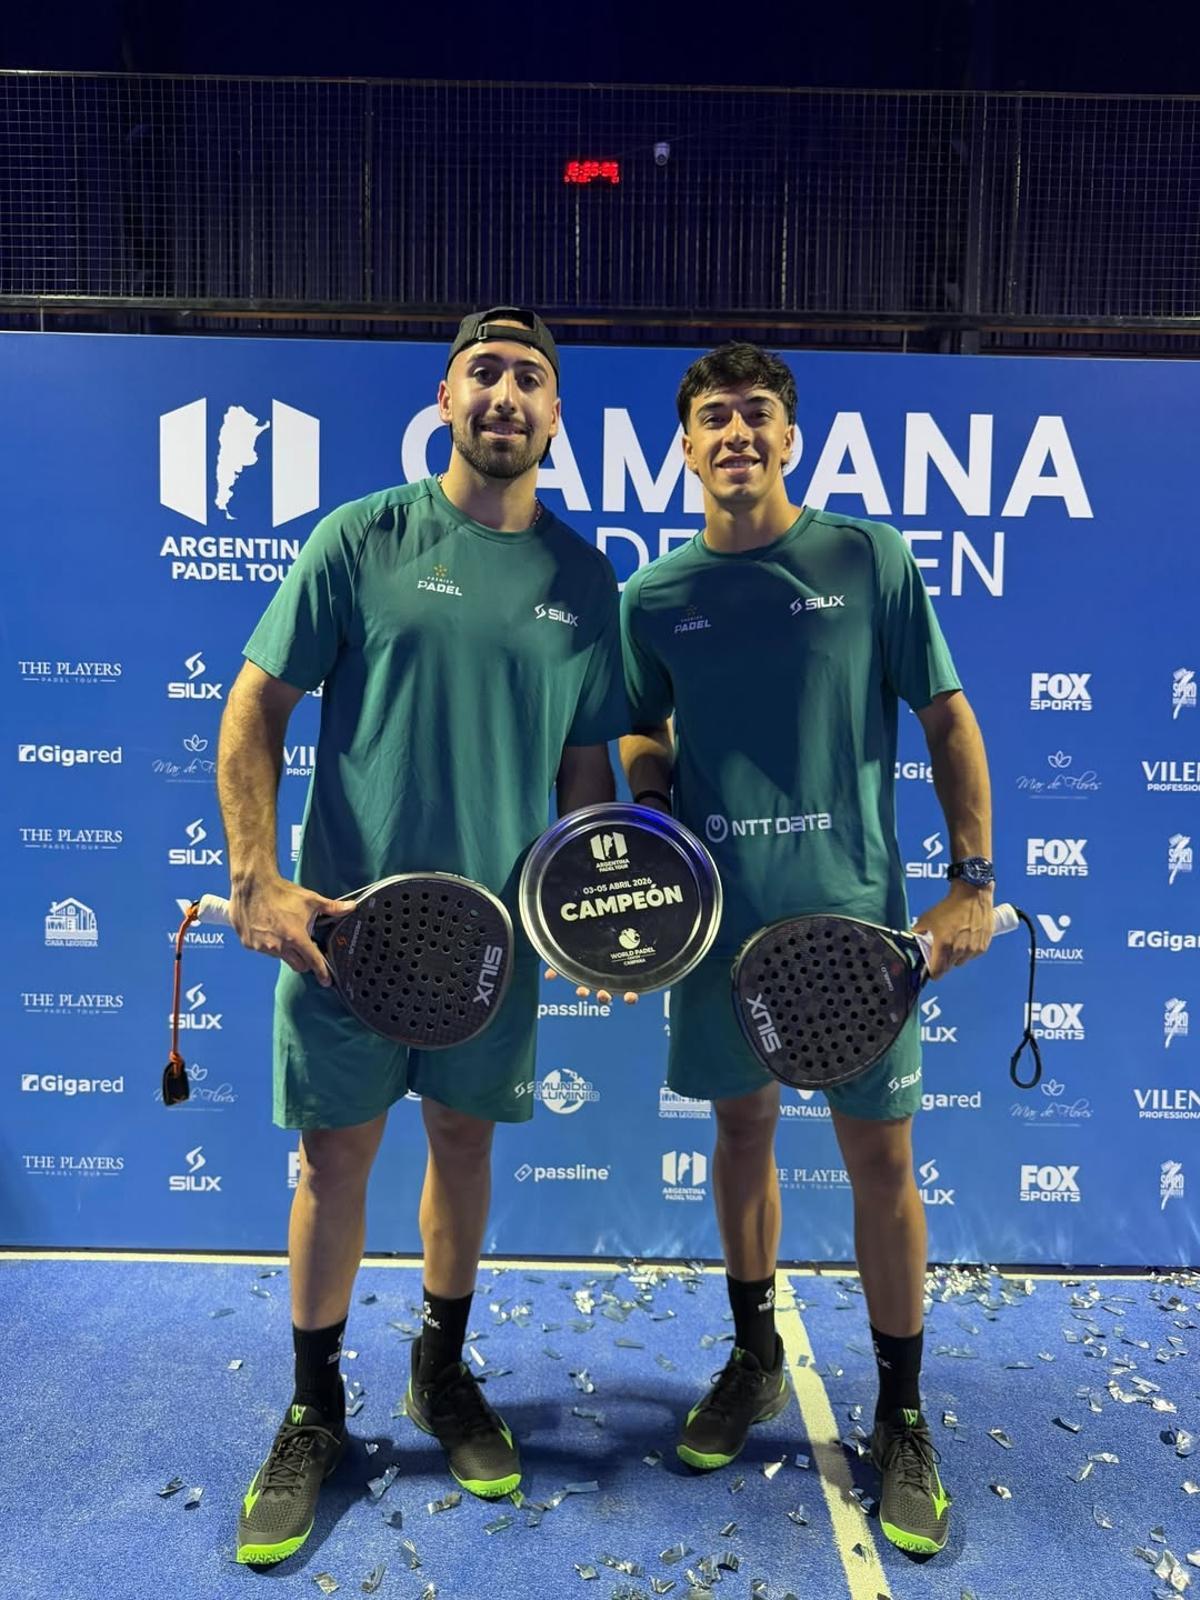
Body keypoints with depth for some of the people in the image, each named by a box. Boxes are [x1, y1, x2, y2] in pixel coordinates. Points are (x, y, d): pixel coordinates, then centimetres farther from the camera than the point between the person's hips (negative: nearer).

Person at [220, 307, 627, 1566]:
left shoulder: (584, 578, 5)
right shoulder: (361, 539, -3)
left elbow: (586, 763, 10)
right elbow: (254, 708, -3)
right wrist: (256, 880, -11)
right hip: (346, 918, -2)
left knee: (464, 1143, 15)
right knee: (335, 1153, 9)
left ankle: (443, 1376, 39)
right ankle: (313, 1416, 31)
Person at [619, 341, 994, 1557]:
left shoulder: (870, 559, -1)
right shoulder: (655, 597, 4)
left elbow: (947, 719, 1)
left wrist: (972, 880, -4)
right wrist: (651, 809, -7)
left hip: (855, 911, -2)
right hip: (720, 919, 2)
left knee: (880, 1155, 5)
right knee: (743, 1128, 15)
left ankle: (901, 1416, 25)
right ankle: (755, 1359, 37)